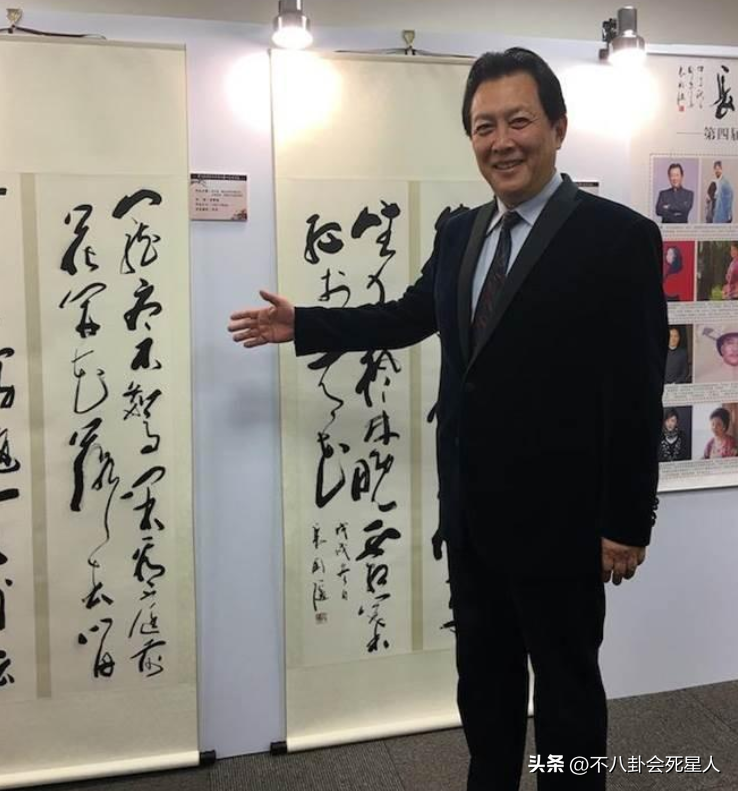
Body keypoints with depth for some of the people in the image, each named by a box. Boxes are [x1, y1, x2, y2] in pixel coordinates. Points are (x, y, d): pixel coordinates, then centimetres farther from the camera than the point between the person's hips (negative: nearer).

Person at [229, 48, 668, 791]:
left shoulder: (618, 236, -12)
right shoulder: (459, 232, 7)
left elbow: (637, 393, -14)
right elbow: (409, 315, 19)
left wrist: (626, 523, -14)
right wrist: (301, 323, 16)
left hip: (559, 519, -6)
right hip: (472, 514, 7)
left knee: (566, 687, 14)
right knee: (483, 678, 22)